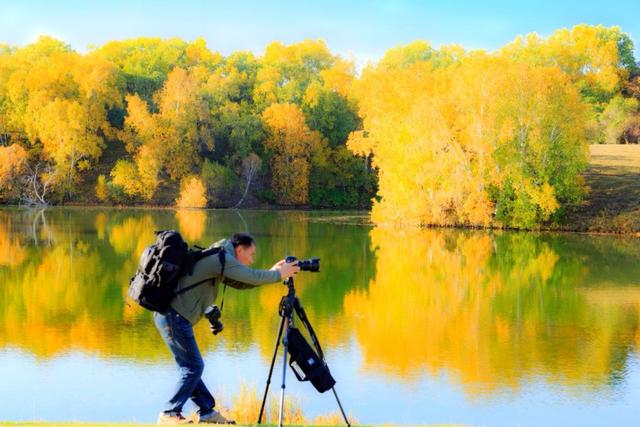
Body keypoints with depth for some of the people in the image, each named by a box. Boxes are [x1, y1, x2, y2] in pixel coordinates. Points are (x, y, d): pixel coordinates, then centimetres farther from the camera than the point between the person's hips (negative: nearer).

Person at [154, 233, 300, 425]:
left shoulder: (217, 259, 20)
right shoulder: (221, 257, -10)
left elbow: (241, 283, 24)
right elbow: (252, 277, -13)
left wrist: (272, 272, 17)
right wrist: (279, 275, 2)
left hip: (169, 315, 10)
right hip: (175, 317, -10)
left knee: (192, 367, 14)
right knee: (193, 367, -5)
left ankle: (207, 411, 20)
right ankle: (169, 414, -2)